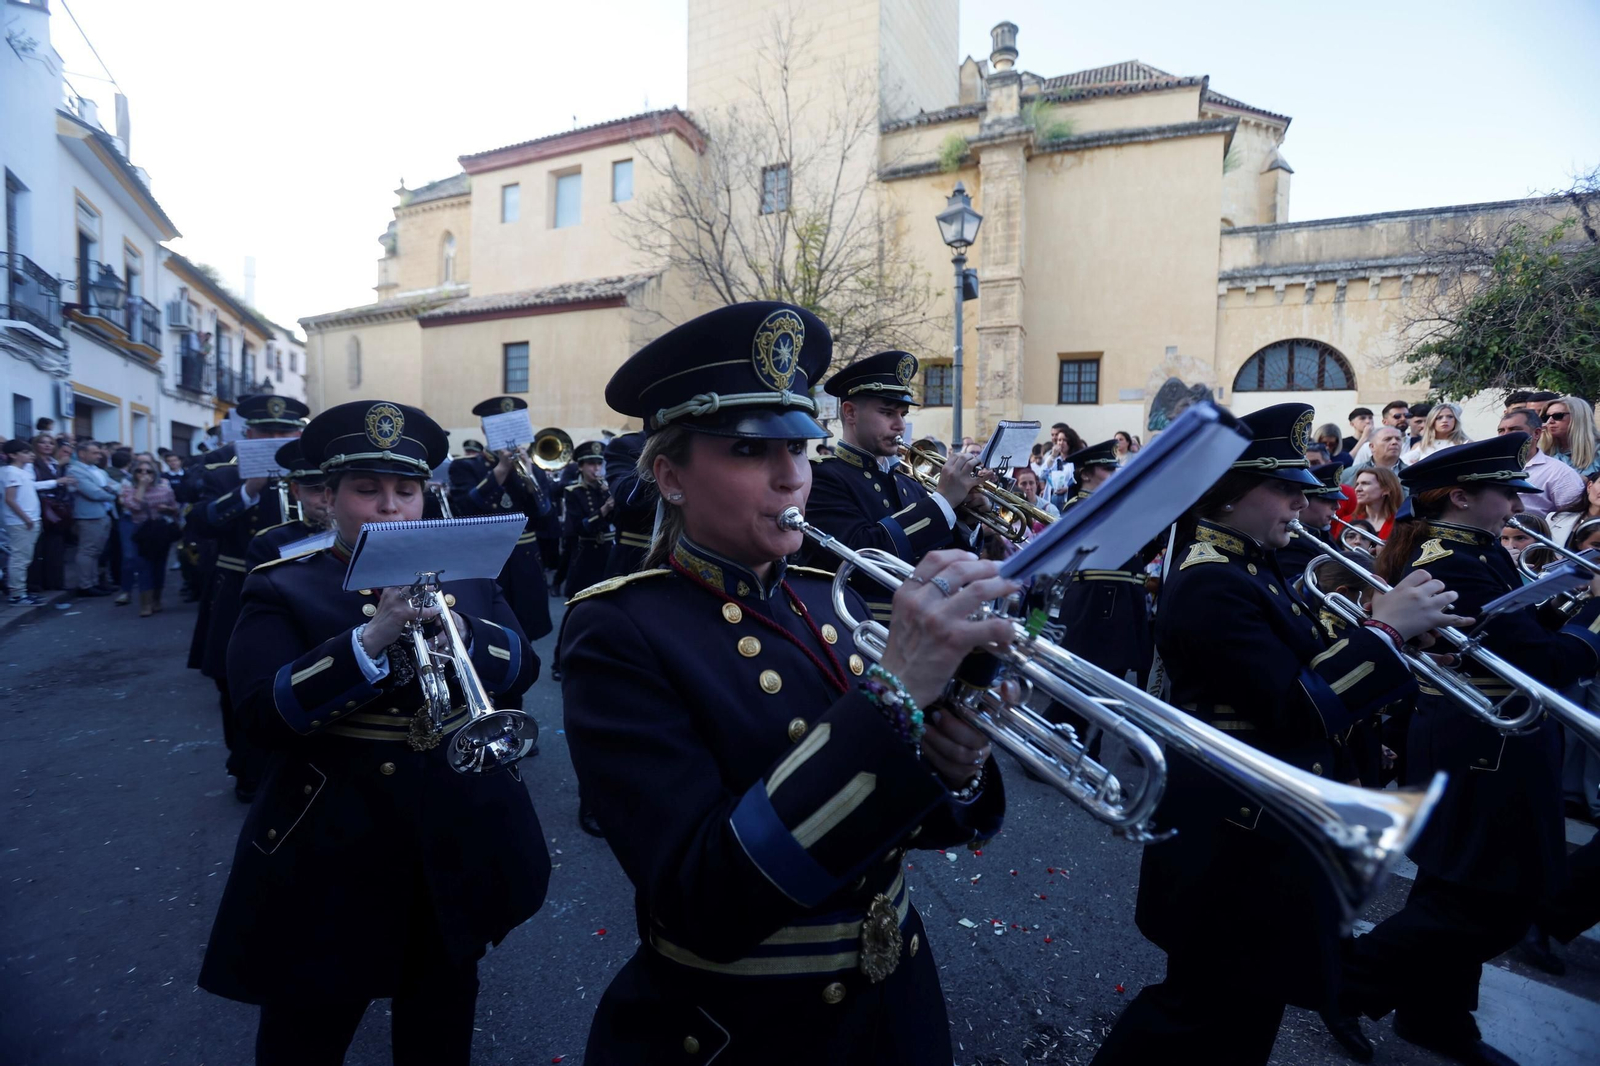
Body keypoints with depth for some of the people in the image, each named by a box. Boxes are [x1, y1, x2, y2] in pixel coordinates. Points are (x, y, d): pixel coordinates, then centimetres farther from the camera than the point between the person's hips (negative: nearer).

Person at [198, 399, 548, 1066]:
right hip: (333, 856, -2)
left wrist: (458, 632, -26)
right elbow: (263, 717, -19)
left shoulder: (465, 574, 3)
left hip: (460, 847, 3)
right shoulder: (282, 590, -6)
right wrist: (371, 638, -32)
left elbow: (523, 667, -7)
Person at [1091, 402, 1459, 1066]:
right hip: (1236, 835, -10)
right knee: (1214, 1013, 8)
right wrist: (1384, 631, -21)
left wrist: (1378, 625, 1)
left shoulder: (1248, 567, 8)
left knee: (1246, 1002, 25)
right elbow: (1295, 709, -26)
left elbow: (1301, 669, 11)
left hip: (1263, 825, 10)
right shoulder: (1209, 583, -24)